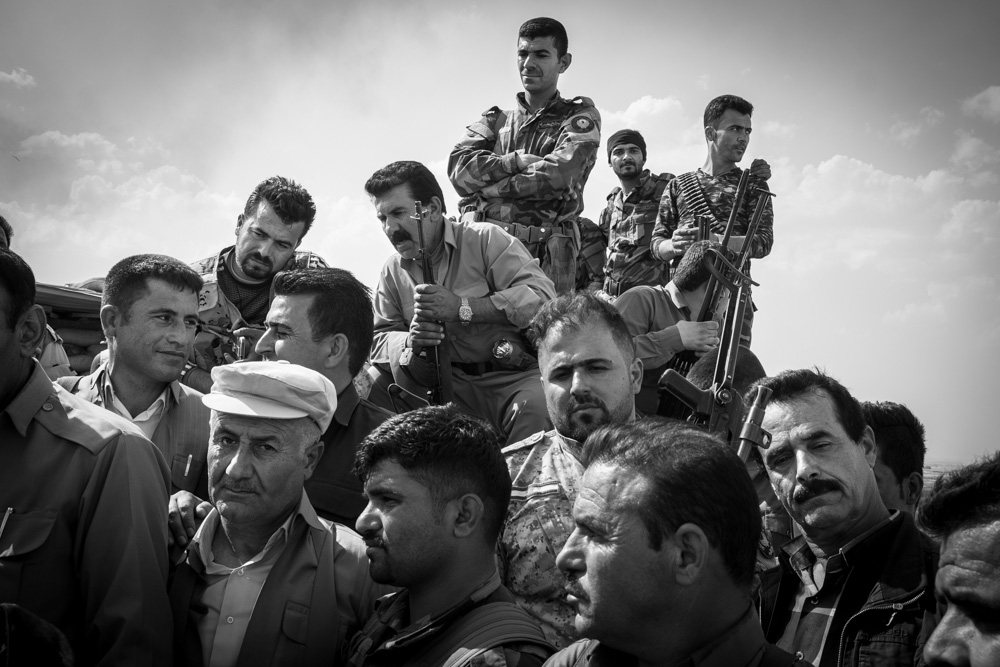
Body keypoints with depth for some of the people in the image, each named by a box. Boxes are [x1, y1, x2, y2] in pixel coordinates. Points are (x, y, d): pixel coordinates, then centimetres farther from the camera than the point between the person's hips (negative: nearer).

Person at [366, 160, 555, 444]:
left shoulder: (485, 239, -5)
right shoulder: (392, 272, 12)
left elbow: (542, 297, -17)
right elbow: (379, 340, 10)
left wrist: (462, 307, -23)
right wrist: (409, 342, -15)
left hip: (514, 375, -5)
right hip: (450, 384, 5)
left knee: (535, 406, -36)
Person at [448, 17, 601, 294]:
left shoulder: (580, 116, 13)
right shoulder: (494, 120, 22)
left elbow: (557, 176, -5)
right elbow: (459, 170, 4)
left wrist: (486, 187, 0)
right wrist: (517, 160, -7)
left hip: (545, 253, -2)